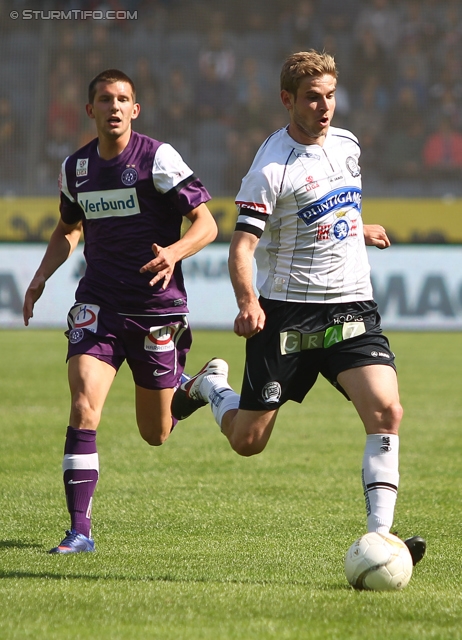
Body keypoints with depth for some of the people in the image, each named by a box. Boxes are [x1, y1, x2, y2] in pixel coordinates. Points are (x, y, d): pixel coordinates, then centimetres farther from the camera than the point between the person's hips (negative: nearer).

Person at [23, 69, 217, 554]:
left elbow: (206, 223, -9)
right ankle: (79, 530, -14)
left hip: (157, 308, -3)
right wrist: (41, 278, 8)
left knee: (155, 434, 8)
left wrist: (173, 252, -29)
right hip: (98, 305, 3)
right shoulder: (76, 168, 5)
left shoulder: (157, 158, -9)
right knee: (83, 407, -17)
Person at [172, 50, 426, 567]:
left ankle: (378, 537, -19)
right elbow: (242, 244, -19)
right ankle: (208, 385, 38)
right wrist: (247, 303, -35)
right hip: (287, 312, -4)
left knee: (386, 412, -19)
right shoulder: (272, 166, -14)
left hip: (352, 307, 5)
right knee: (247, 441, 4)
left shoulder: (346, 145, 8)